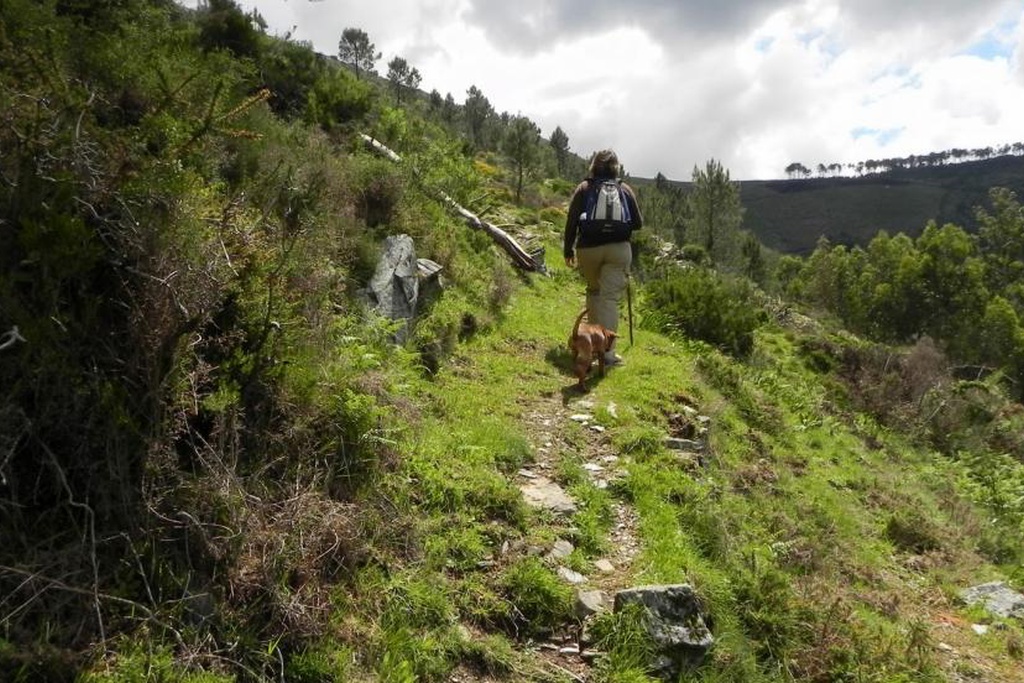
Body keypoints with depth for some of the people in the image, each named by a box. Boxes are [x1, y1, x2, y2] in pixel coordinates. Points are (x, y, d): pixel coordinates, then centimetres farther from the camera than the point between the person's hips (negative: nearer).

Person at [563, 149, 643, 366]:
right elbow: (638, 223, 4)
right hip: (618, 248, -1)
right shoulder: (625, 190, 2)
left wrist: (568, 249, 7)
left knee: (593, 291, 22)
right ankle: (607, 350, -10)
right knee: (610, 298, -3)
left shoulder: (583, 188, 0)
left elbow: (571, 221, -2)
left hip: (588, 249, 1)